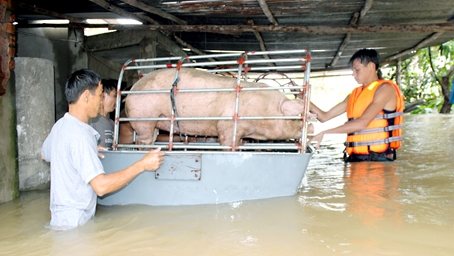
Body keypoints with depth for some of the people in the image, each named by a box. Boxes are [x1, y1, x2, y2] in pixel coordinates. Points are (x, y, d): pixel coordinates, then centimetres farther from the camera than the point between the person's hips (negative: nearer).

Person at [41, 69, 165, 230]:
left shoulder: (60, 126, 7)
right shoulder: (79, 135, -22)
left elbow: (44, 155, 28)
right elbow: (101, 186, -29)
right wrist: (142, 165, -24)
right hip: (74, 222, -10)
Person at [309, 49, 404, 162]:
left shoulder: (385, 88, -3)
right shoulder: (355, 94, 17)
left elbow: (363, 122, -16)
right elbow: (324, 116, 16)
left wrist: (325, 132, -17)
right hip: (355, 157, 5)